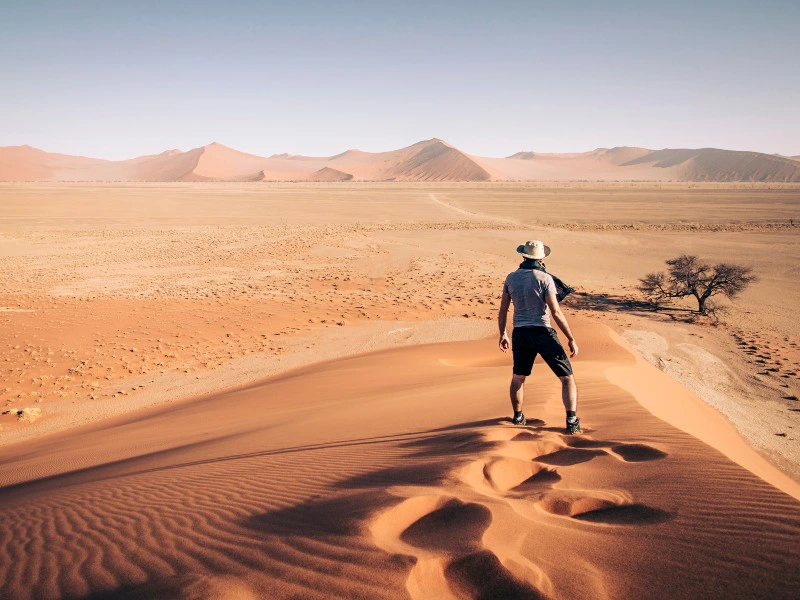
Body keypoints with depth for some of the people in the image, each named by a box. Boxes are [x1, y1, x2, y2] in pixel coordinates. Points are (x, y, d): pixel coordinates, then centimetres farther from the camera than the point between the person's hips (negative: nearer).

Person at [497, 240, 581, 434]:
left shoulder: (511, 278, 3)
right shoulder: (545, 278, -11)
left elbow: (503, 311, 9)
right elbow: (556, 313, -15)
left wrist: (502, 334, 23)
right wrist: (571, 339, -9)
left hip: (520, 334, 4)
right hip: (543, 333, -4)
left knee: (518, 377, 24)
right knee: (567, 378, 5)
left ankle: (518, 416, 35)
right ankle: (572, 421, -4)